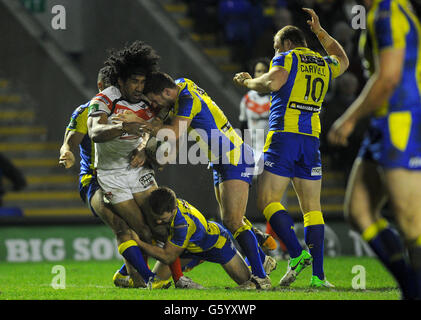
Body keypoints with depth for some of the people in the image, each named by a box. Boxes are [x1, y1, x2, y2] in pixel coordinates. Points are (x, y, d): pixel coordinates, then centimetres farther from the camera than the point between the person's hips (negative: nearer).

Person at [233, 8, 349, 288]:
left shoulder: (287, 58, 2)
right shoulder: (324, 64, 19)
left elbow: (273, 82, -17)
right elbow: (343, 61, 43)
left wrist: (247, 81, 2)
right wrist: (320, 31, 46)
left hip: (284, 136, -5)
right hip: (312, 140, 5)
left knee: (268, 201, -3)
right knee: (313, 208, 6)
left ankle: (297, 254, -22)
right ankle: (318, 275, -1)